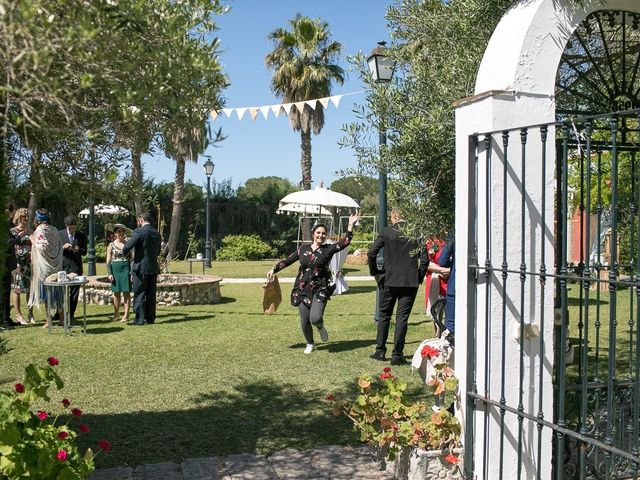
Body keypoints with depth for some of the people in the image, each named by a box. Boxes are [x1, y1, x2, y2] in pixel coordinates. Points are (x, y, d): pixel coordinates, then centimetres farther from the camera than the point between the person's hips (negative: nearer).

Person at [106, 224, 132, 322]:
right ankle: (116, 314, 14)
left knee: (126, 292, -3)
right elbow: (108, 261, 4)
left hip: (126, 269, 0)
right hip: (115, 269, 1)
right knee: (116, 292, 5)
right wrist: (109, 273, -5)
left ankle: (126, 315, 0)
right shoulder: (111, 245, 5)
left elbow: (131, 259, 7)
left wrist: (132, 272, -1)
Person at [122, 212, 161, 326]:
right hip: (153, 268, 6)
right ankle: (150, 318, 14)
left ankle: (140, 319, 0)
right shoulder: (156, 233, 10)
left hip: (141, 268, -6)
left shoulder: (139, 232, -12)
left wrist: (125, 253, 3)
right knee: (151, 295, 11)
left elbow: (127, 247, -17)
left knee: (139, 295, 0)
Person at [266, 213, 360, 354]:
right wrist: (274, 270, 8)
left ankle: (320, 327, 19)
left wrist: (351, 225, -18)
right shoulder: (303, 249, 8)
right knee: (304, 320, 3)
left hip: (320, 290, -2)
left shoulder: (328, 249, 0)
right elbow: (288, 260, 14)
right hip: (303, 289, 3)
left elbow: (345, 242, -12)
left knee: (315, 318, -20)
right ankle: (310, 344, 29)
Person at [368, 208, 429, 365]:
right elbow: (424, 259, -4)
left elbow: (371, 253, -9)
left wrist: (375, 272, 4)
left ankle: (380, 351, 19)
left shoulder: (386, 232, -3)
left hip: (389, 280, 0)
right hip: (410, 281, 0)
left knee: (384, 316, 15)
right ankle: (397, 355, 2)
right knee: (402, 317, 4)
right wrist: (419, 276, 7)